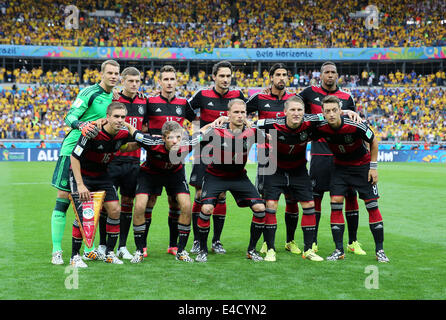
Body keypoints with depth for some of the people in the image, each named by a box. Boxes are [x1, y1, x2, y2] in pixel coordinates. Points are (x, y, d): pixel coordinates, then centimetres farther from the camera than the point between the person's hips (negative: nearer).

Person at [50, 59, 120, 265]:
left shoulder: (113, 98, 13)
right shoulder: (90, 92, -9)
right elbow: (70, 117, -16)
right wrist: (81, 125, -34)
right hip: (73, 149, -7)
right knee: (63, 197, -6)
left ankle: (89, 250, 15)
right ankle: (56, 251, -2)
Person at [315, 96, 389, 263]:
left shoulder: (355, 126, -28)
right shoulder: (321, 128, -21)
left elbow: (373, 142, -11)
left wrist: (373, 167, -11)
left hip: (362, 164, -2)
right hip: (340, 166, 3)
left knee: (372, 205, -6)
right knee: (335, 203, -10)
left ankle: (379, 250, 3)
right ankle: (339, 250, -2)